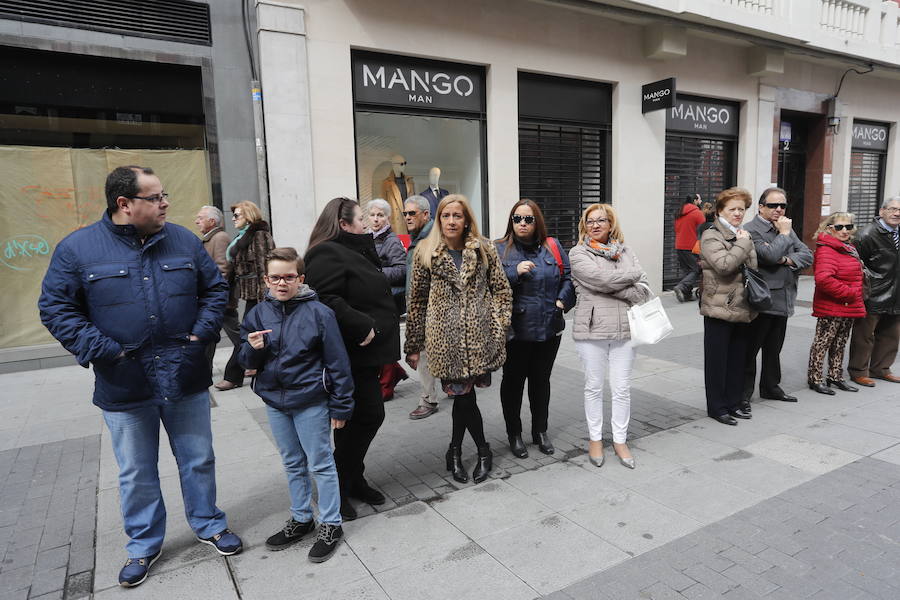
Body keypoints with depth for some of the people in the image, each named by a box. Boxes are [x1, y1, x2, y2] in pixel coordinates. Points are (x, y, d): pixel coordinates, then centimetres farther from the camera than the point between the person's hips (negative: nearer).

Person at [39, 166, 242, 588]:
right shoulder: (77, 248, -5)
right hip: (124, 387, -1)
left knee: (199, 461, 15)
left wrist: (203, 332, -4)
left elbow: (215, 288, 10)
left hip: (187, 379, 2)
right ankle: (143, 545, 36)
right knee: (136, 474, 15)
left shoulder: (183, 240, 2)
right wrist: (99, 350, -13)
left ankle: (208, 525, 37)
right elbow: (56, 308, -3)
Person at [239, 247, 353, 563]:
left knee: (320, 465, 7)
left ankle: (330, 525, 22)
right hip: (274, 400, 5)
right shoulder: (258, 314, 1)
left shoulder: (318, 313, -13)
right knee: (293, 465, 19)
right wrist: (253, 349, -16)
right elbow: (248, 362, 8)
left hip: (310, 401, -5)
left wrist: (341, 406, -9)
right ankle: (301, 518, 36)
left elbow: (337, 362, -10)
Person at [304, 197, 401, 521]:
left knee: (366, 416, 14)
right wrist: (362, 326, -24)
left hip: (365, 352, 10)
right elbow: (326, 299, -26)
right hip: (351, 355, -10)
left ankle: (353, 479, 29)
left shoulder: (353, 252, 19)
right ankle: (337, 489, 10)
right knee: (368, 416, -5)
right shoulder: (327, 255, -14)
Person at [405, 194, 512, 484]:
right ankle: (483, 450, 23)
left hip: (478, 334, 1)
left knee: (462, 393, 4)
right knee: (463, 393, 0)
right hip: (445, 336, 0)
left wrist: (498, 329, -3)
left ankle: (455, 451, 29)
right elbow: (417, 300, 5)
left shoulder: (484, 249, 5)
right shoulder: (425, 252, 4)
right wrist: (413, 345, 5)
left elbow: (502, 290, 7)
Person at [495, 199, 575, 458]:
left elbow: (569, 276, 10)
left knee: (541, 380, 17)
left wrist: (562, 300, -5)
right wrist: (514, 272, -23)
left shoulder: (552, 247, 8)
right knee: (513, 381, 10)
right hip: (514, 331, -3)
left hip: (549, 329, 3)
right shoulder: (499, 250, -3)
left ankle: (540, 431, 33)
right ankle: (514, 434, 26)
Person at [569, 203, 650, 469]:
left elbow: (643, 289, 3)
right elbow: (601, 279, -16)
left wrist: (615, 289, -12)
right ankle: (595, 439, 24)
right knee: (594, 386, 9)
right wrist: (633, 275, -3)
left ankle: (620, 440, 22)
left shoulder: (624, 251, 12)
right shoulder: (578, 254, 0)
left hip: (623, 328, 3)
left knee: (622, 388, 8)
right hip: (592, 329, -3)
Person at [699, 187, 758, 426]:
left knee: (738, 358, 14)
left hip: (743, 308, 7)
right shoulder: (711, 236, -8)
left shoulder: (743, 235, 15)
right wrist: (743, 243, -15)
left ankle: (734, 402, 27)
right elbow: (724, 265, -23)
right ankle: (717, 407, 12)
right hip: (719, 308, -7)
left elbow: (754, 267, 23)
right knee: (717, 359, 2)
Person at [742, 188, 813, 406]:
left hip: (782, 300, 8)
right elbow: (770, 255, -25)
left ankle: (770, 387, 33)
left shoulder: (786, 229, 15)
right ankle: (743, 394, 8)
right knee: (750, 349, 0)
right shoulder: (751, 230, -11)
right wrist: (783, 234, -11)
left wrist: (787, 259, -11)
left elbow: (808, 256, 7)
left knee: (774, 348, 19)